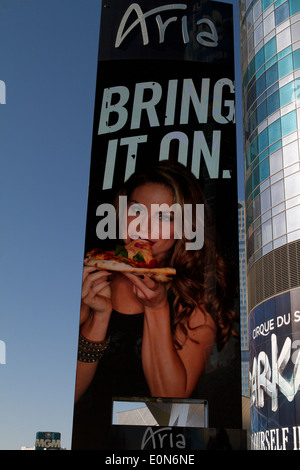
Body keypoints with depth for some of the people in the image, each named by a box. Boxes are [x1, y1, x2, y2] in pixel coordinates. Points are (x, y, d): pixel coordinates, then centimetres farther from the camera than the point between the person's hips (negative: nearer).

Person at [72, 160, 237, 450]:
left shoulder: (197, 294, -6)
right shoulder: (94, 278, -2)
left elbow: (170, 399, -10)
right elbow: (69, 394, -3)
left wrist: (156, 308, -18)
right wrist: (99, 315, -17)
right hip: (86, 430, 1)